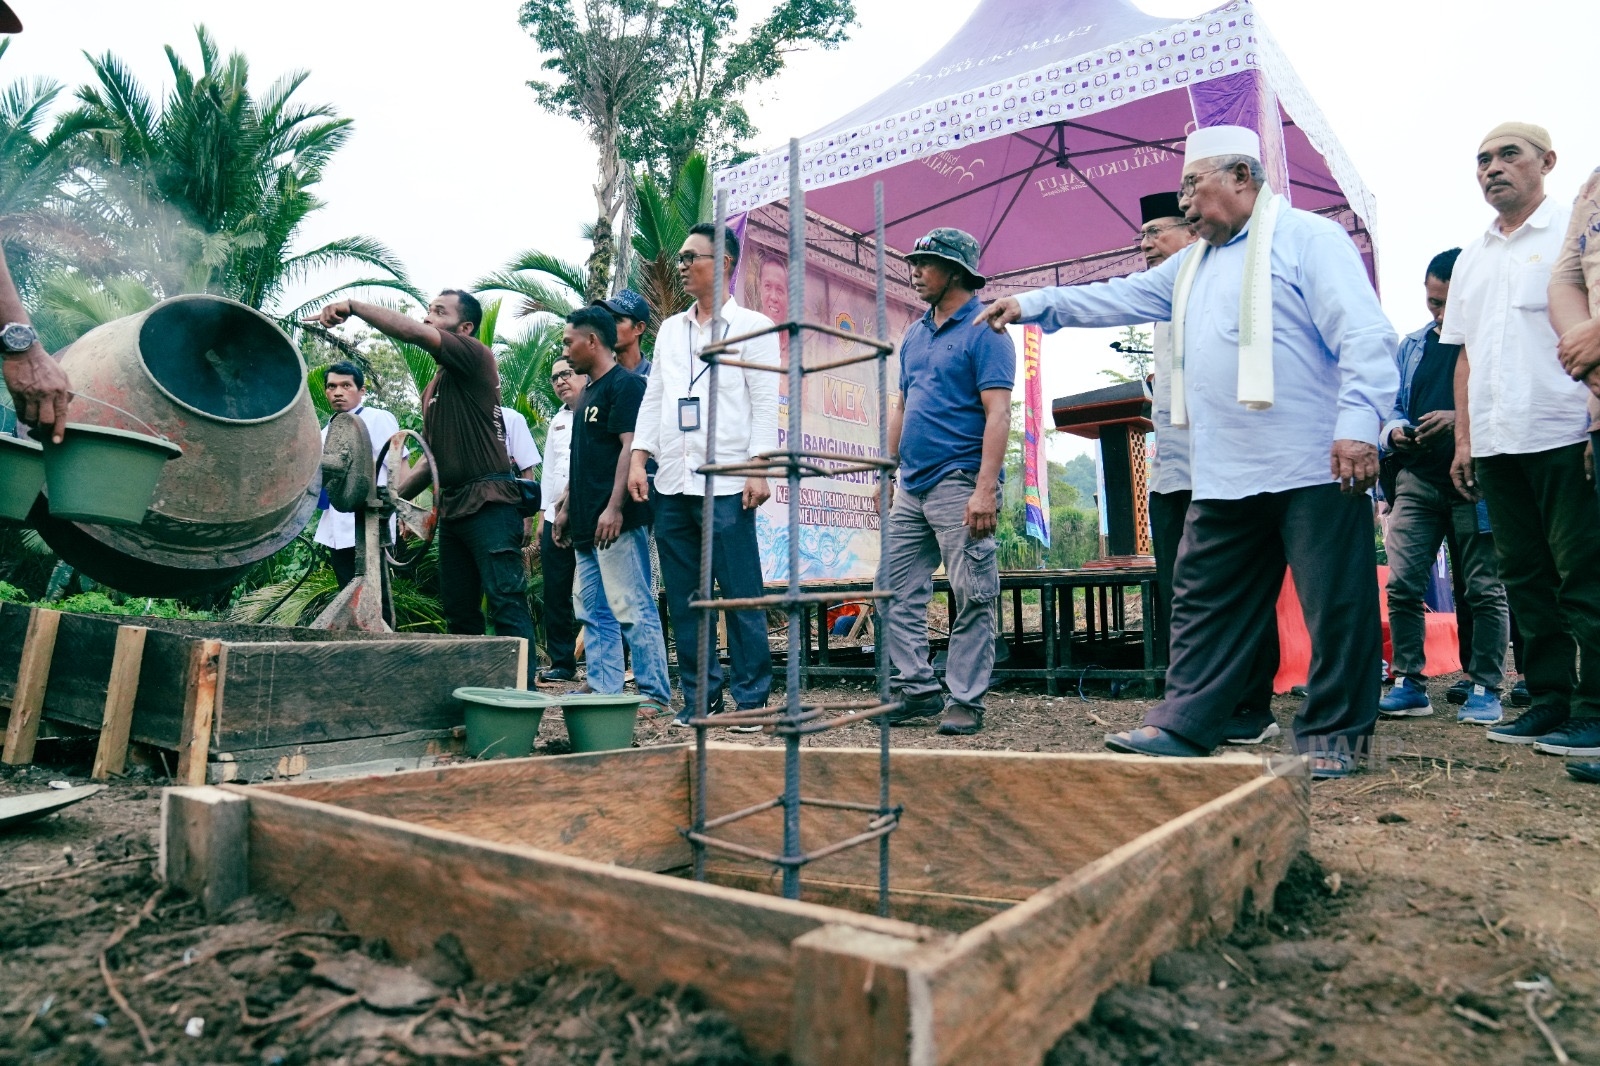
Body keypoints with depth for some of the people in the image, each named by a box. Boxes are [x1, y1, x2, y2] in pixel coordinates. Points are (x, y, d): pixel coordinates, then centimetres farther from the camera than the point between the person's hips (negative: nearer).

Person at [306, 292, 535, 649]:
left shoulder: (476, 356, -3)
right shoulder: (433, 388, 22)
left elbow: (414, 332, -19)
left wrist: (353, 305, -11)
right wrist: (395, 495, 16)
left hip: (489, 503, -9)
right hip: (452, 507, 9)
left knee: (507, 604, -12)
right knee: (458, 611, 10)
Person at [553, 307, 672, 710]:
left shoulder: (626, 385, -7)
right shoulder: (588, 392, 22)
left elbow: (631, 447, -17)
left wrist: (614, 508, -24)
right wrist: (566, 507, 22)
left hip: (618, 522, -10)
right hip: (588, 525, 10)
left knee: (631, 608, -8)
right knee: (592, 611, 11)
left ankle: (656, 693, -2)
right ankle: (602, 689, 18)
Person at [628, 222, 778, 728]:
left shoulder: (752, 326, 4)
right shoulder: (670, 329, 19)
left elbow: (765, 403, -3)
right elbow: (653, 399, 18)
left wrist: (759, 469, -12)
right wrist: (638, 460, 7)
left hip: (726, 483, -6)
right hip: (671, 482, 6)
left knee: (740, 594, -4)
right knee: (683, 598, 7)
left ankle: (751, 698, 6)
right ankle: (699, 695, 17)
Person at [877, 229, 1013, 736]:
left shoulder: (984, 332, -5)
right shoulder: (914, 336, 18)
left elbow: (997, 413, -13)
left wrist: (985, 488, -21)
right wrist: (887, 471, 16)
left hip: (959, 483, -8)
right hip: (911, 487, 8)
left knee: (972, 599, -2)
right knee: (895, 592, 8)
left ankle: (965, 701, 7)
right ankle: (915, 689, 16)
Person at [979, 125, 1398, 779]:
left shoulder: (1308, 239, -2)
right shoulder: (1192, 266, 22)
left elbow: (1365, 336, -11)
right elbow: (1121, 297, 25)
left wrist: (1359, 423, -22)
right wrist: (1034, 304, 19)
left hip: (1313, 470, -7)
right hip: (1222, 478, 8)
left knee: (1336, 607, 2)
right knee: (1204, 604, 8)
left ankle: (1333, 736, 15)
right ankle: (1183, 725, 15)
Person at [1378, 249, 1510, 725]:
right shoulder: (1412, 346, 14)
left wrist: (1461, 419, -21)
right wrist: (1394, 432, -3)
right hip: (1417, 479, 4)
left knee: (1485, 587, 2)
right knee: (1402, 583, -3)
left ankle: (1484, 689, 11)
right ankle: (1409, 683, 5)